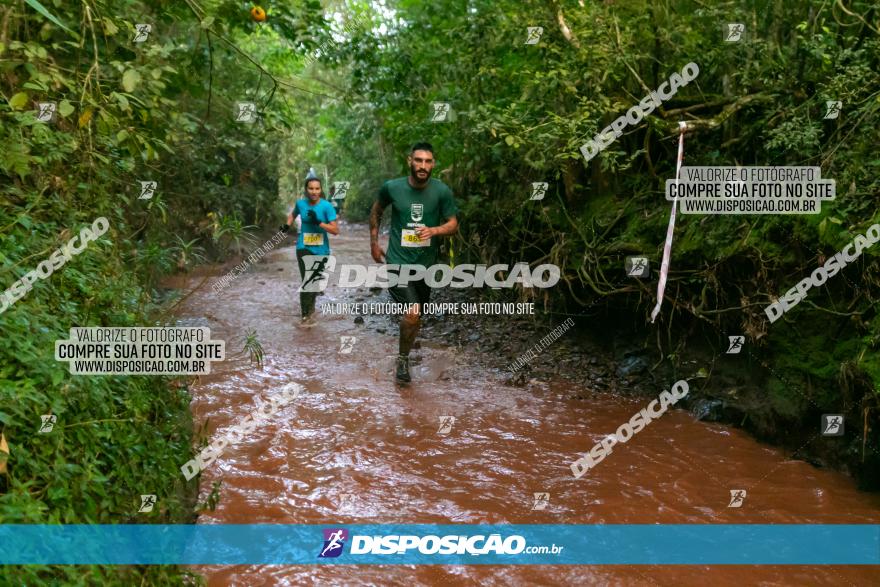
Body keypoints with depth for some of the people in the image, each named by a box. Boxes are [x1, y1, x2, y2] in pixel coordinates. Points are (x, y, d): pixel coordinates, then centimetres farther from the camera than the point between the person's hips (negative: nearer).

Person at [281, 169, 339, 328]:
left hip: (321, 249, 0)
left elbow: (335, 230, -16)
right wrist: (287, 225, 2)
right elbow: (293, 214, 20)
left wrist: (318, 222, -28)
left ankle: (310, 308, 40)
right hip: (304, 248, 0)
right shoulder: (300, 203, -4)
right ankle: (306, 315, -5)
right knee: (306, 281, -13)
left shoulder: (326, 206, -13)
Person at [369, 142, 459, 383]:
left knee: (416, 316, 15)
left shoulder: (442, 191, -7)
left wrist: (434, 230, -21)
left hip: (426, 263, 3)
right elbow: (376, 211, 12)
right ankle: (402, 359, 4)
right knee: (413, 312, -19)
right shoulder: (391, 188, -7)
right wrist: (374, 242, 12)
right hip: (398, 261, -3)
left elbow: (453, 224, -1)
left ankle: (404, 356, 39)